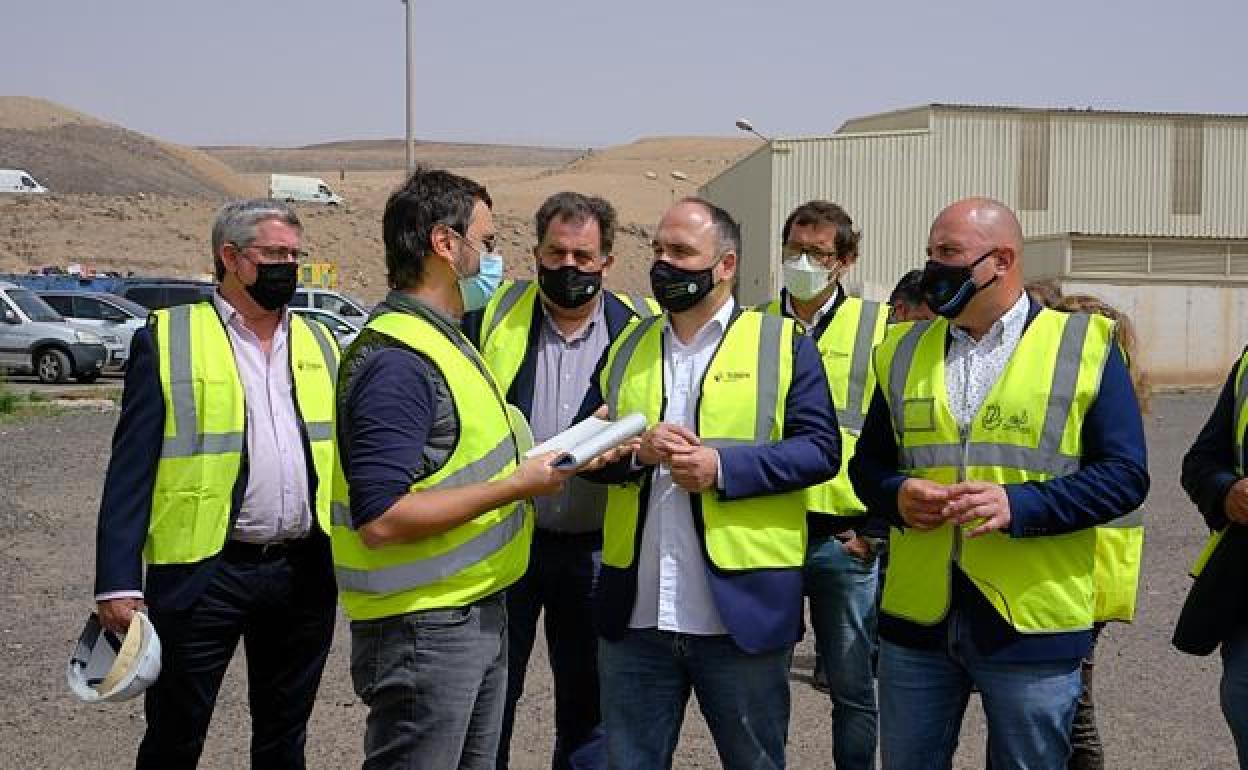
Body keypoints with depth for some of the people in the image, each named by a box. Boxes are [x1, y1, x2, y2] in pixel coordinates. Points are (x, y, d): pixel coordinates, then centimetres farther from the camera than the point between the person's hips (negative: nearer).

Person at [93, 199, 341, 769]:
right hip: (203, 574, -4)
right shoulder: (167, 341, -4)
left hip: (305, 573, 4)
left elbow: (345, 456, 12)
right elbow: (130, 471, -8)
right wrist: (119, 583, -14)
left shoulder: (318, 343, 10)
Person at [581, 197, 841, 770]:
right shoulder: (626, 346, 12)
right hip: (634, 614, 4)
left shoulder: (782, 343, 0)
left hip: (744, 609, -3)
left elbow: (819, 449, -6)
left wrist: (725, 466, -18)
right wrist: (636, 451, -10)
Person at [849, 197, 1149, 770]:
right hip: (917, 617, 4)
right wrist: (896, 494, -9)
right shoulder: (905, 351, 10)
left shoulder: (1085, 346, -2)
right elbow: (868, 464, 15)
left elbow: (1125, 474, -6)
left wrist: (1020, 505, -20)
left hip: (1033, 629, -3)